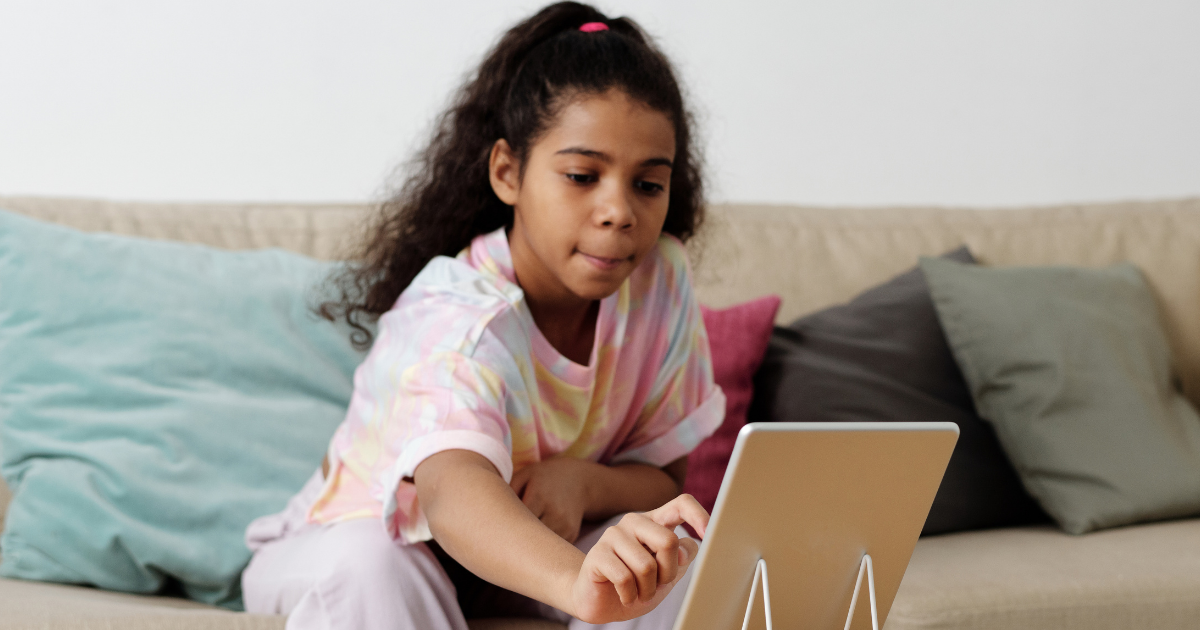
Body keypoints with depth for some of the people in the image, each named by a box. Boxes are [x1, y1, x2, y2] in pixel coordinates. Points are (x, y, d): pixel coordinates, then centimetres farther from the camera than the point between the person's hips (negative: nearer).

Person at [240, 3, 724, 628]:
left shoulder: (660, 279, -14)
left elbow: (666, 481, -4)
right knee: (367, 564, -39)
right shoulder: (458, 319, -34)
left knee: (682, 555, -25)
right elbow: (451, 491, -55)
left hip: (533, 546, 5)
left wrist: (582, 480, -31)